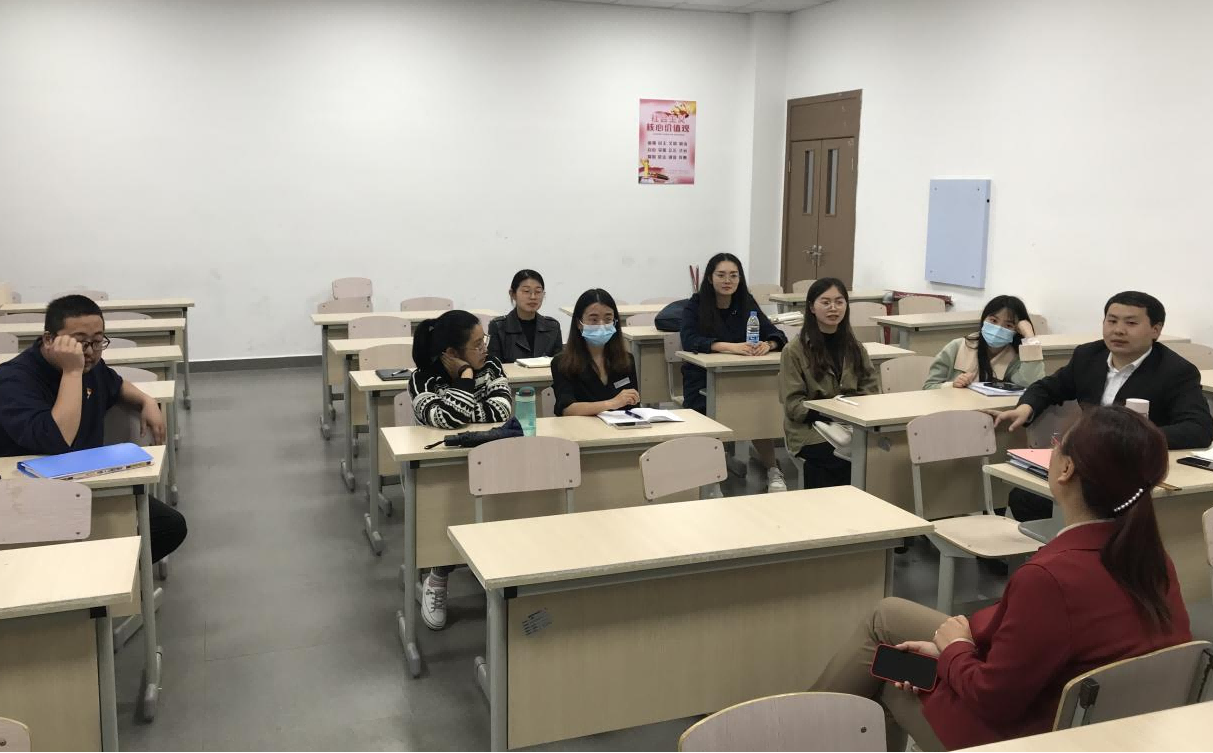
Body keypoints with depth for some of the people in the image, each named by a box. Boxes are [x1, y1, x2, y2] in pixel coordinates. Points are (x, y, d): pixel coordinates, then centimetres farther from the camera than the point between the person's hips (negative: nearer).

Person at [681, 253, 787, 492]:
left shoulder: (746, 303, 8)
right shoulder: (695, 306, -3)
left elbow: (775, 333, 0)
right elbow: (690, 340, -20)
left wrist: (767, 344, -25)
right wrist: (729, 346, -33)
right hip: (703, 381, -3)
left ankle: (773, 471, -8)